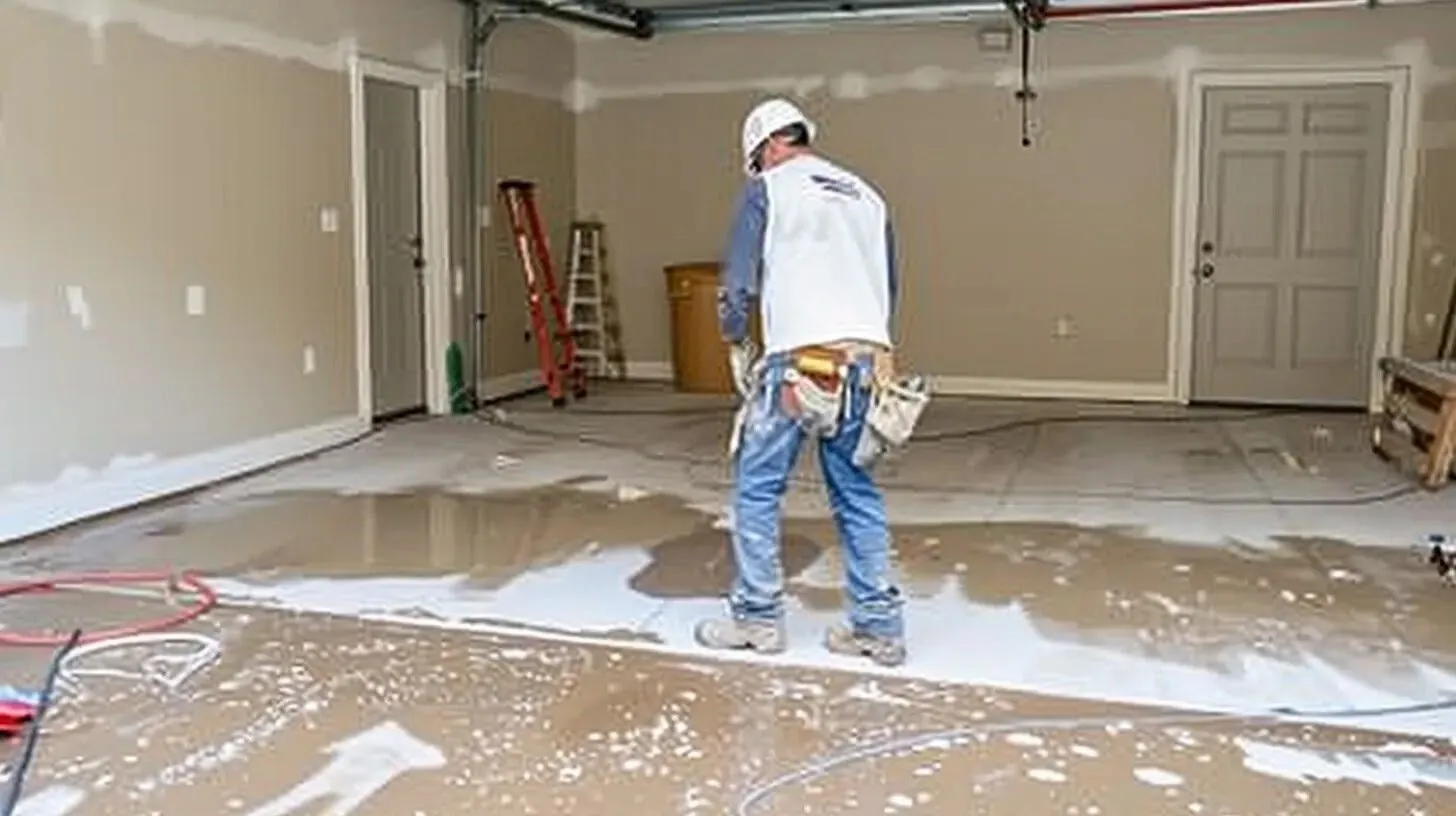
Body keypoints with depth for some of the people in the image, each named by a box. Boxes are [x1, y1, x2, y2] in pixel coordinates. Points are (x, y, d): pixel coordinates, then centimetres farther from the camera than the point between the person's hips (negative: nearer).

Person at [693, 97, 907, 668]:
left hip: (799, 362, -5)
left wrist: (735, 342, 16)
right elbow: (890, 285, 22)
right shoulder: (867, 196, 20)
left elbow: (737, 282, -1)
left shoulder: (768, 189, 5)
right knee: (857, 494, 12)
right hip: (866, 359, 6)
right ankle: (879, 626, 14)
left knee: (757, 489, 6)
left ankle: (757, 619, 12)